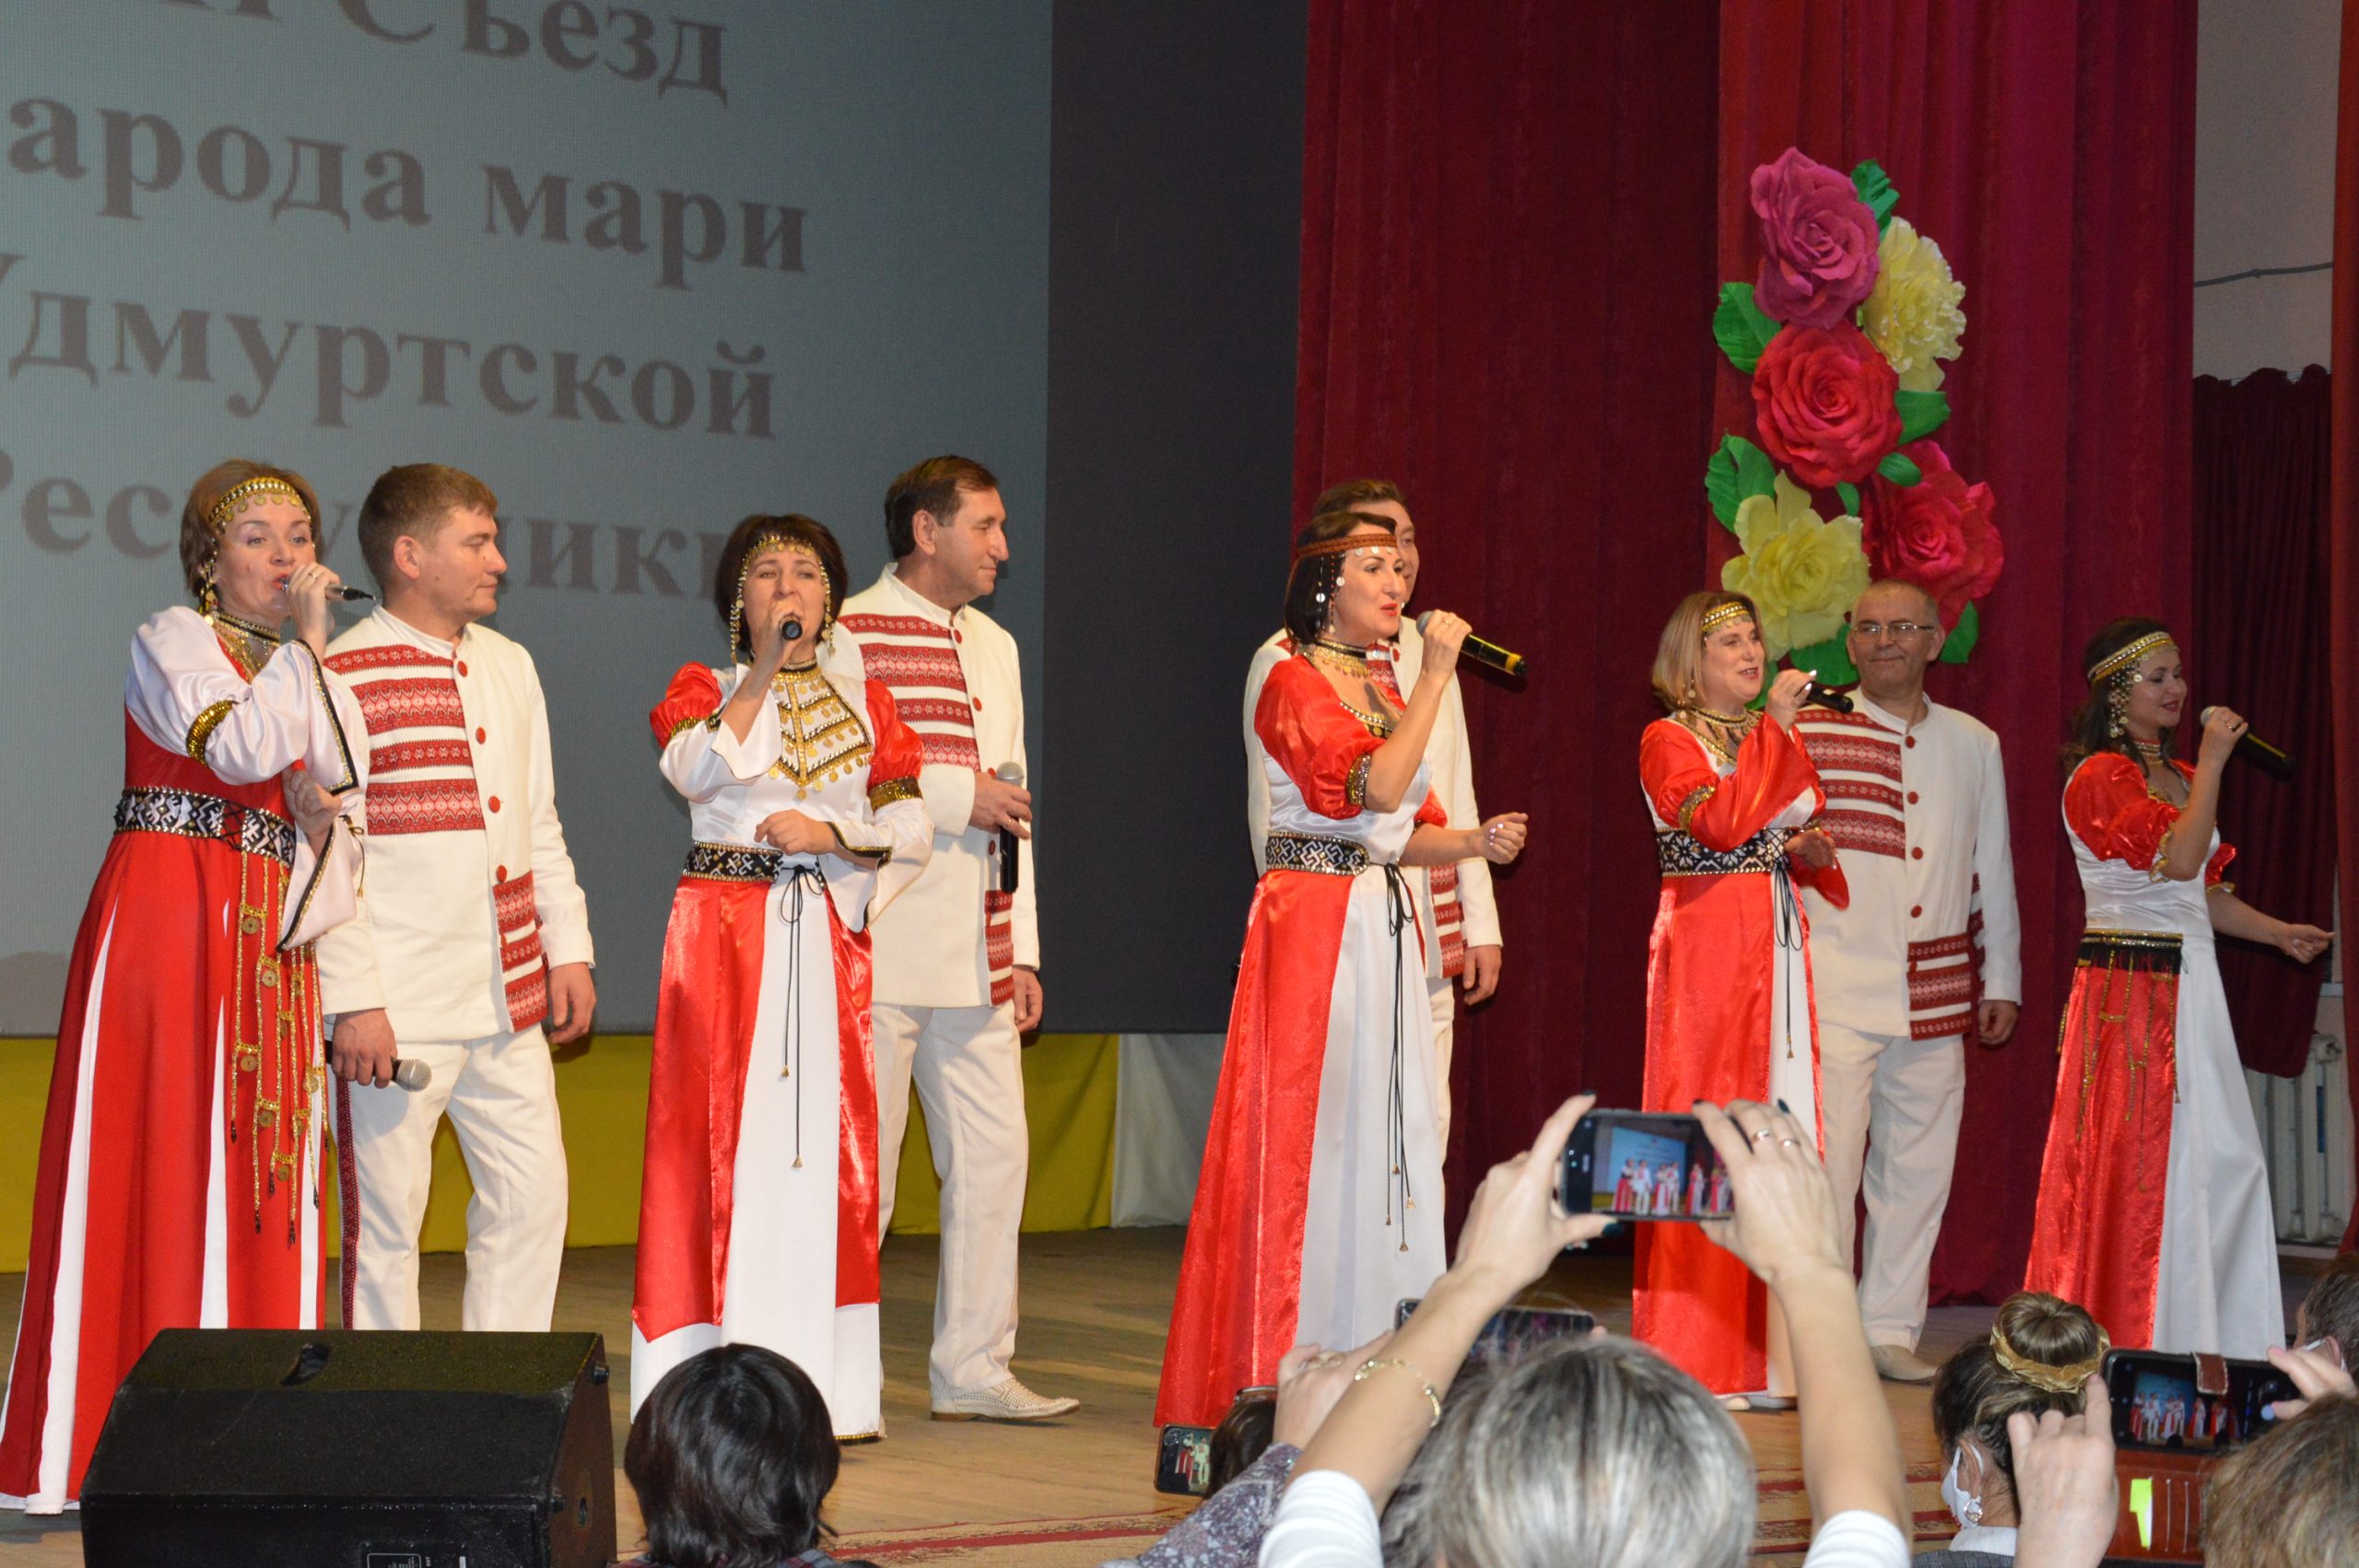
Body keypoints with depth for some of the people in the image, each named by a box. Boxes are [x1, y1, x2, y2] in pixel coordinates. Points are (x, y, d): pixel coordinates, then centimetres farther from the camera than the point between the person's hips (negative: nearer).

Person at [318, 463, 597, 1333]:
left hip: (507, 999, 7)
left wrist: (567, 949, 13)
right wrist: (354, 1001, -15)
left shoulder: (509, 666, 14)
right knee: (386, 1213, 0)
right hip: (396, 1008, -7)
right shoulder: (341, 677, -9)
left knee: (533, 1193, 8)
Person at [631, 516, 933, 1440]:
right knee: (723, 1141, -7)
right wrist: (765, 672, -15)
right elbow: (695, 771, -14)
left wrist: (830, 833, -10)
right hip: (724, 933, -2)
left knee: (831, 1146, -1)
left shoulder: (863, 703, 15)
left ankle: (824, 1382, 3)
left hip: (829, 938, 2)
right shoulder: (704, 688, 9)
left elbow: (911, 828, 6)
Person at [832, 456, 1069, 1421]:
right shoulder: (850, 635, -5)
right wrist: (955, 796, -14)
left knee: (994, 1150, 6)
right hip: (881, 948, -7)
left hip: (976, 953, 7)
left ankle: (973, 1368, 15)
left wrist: (1022, 948, 17)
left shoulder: (994, 646, 19)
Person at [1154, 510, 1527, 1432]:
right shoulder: (1296, 684, -8)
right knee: (1308, 1137, -6)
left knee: (1387, 1136, 7)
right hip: (1314, 925, -8)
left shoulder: (1380, 690, 17)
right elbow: (1375, 789, -22)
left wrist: (1475, 842, 5)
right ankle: (1278, 1378, -1)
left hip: (1384, 928, 8)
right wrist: (1434, 678, -17)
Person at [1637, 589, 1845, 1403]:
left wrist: (1812, 852, 3)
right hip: (1706, 945, -6)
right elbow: (1722, 823, -18)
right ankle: (1696, 1358, -3)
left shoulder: (1774, 738, 18)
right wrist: (1775, 729, -15)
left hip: (1780, 942, 6)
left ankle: (1767, 1352, 5)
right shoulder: (1667, 741, -2)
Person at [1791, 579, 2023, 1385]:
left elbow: (1994, 867, 17)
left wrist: (2001, 979, 16)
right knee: (1826, 1162, -9)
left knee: (1919, 1166, 6)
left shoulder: (1974, 744, 13)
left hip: (1936, 997, 4)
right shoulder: (1809, 731, 2)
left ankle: (1890, 1330, 17)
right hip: (1836, 987, -4)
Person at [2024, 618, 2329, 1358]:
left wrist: (2278, 932, 10)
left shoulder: (2179, 775, 17)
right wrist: (2212, 763, -15)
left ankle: (2209, 1340, 14)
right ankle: (2123, 1345, 3)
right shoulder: (2099, 777, -10)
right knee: (2137, 1163, -5)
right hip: (2130, 985, -8)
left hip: (2190, 984, 8)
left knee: (2222, 1158, 7)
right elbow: (2179, 858, -22)